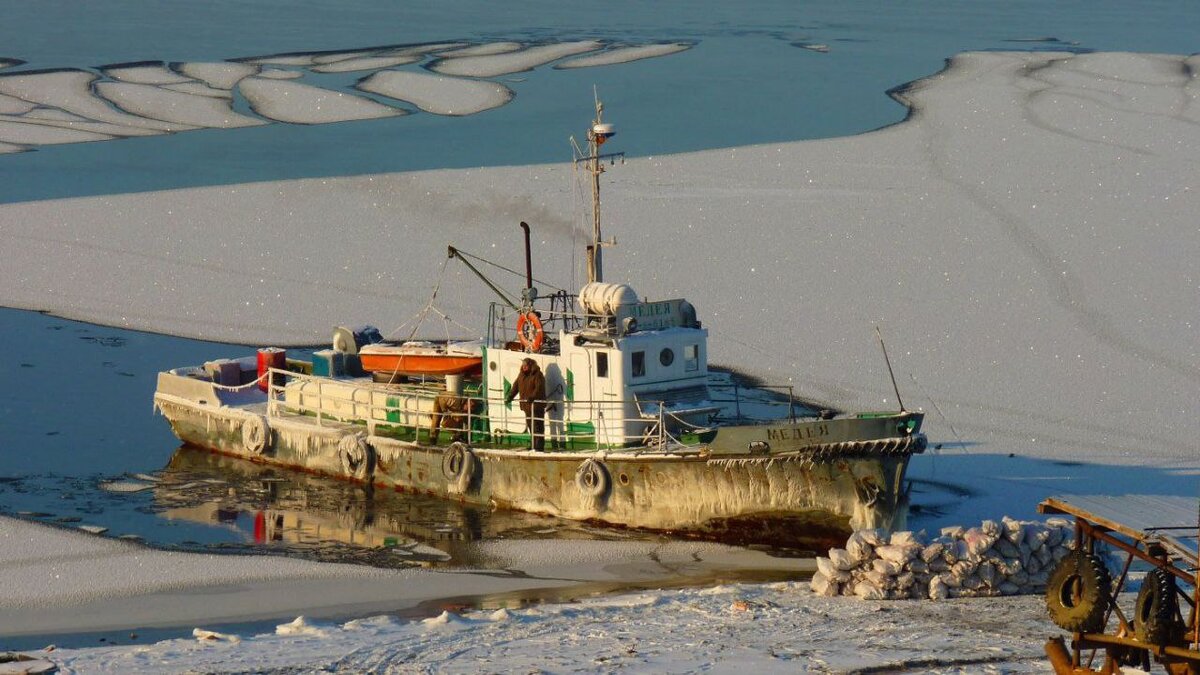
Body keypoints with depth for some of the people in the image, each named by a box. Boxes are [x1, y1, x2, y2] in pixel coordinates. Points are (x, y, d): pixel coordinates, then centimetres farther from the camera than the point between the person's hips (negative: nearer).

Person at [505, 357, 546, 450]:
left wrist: (532, 397, -37)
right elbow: (515, 387, 11)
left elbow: (539, 388, -22)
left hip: (537, 404, -7)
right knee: (530, 426, 11)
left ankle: (539, 447, -8)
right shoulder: (521, 375, 13)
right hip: (527, 406, 7)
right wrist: (510, 397, -2)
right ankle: (534, 445, 19)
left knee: (538, 427, -8)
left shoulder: (537, 375, -10)